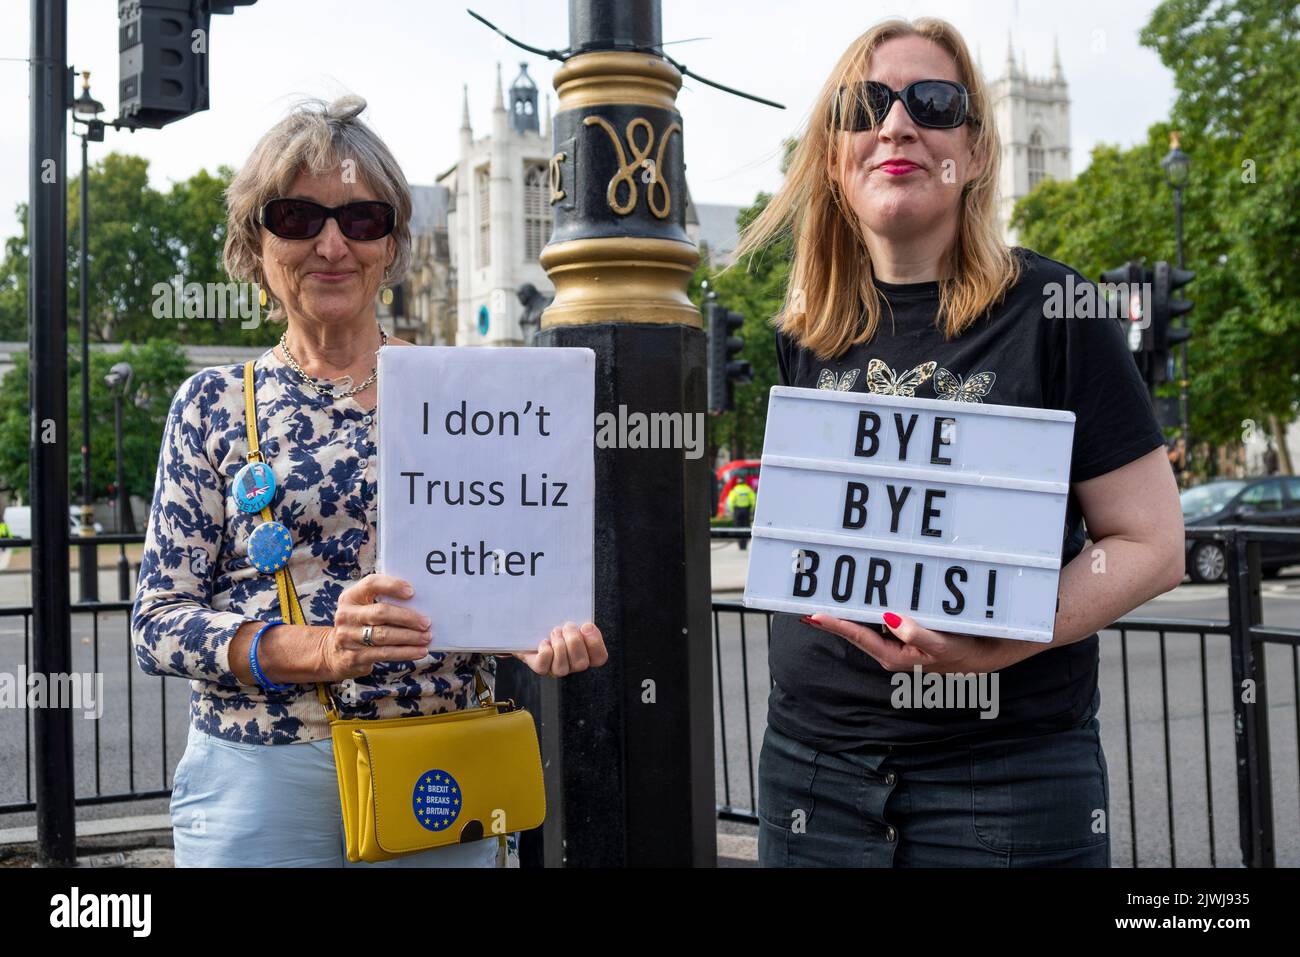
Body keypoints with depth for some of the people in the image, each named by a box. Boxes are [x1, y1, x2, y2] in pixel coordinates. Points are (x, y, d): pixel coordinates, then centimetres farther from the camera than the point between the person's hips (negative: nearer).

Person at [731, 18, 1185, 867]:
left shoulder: (1048, 309, -5)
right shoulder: (799, 336, 6)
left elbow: (1152, 544, -6)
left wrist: (995, 645, -19)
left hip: (1010, 769, -3)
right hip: (815, 758, 4)